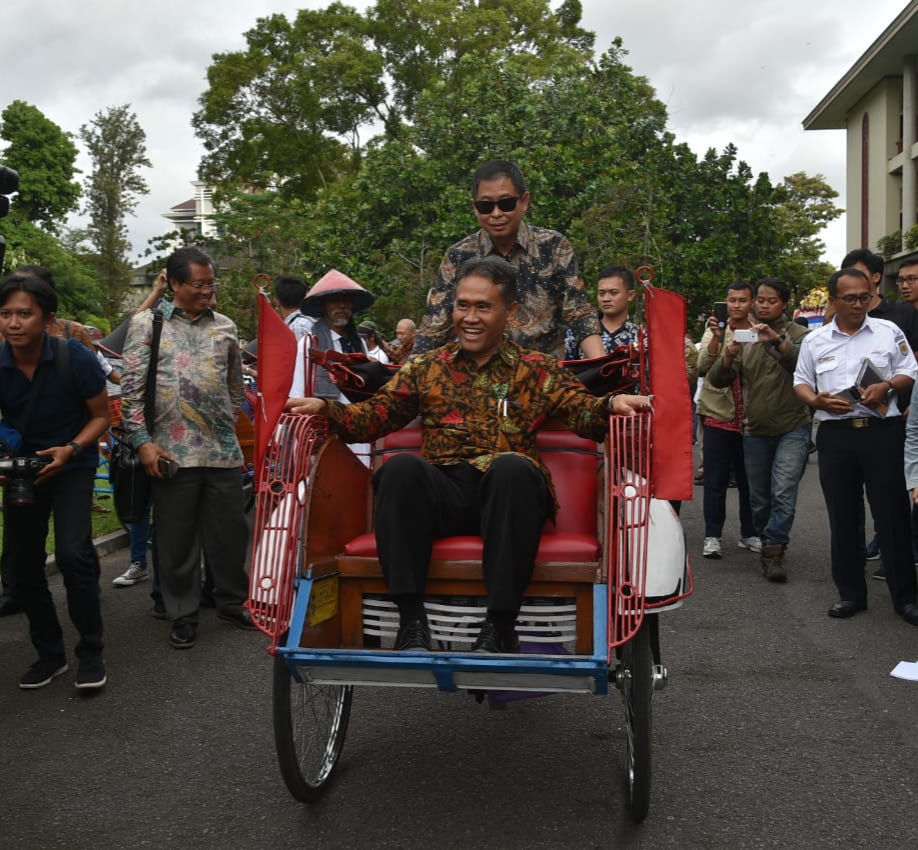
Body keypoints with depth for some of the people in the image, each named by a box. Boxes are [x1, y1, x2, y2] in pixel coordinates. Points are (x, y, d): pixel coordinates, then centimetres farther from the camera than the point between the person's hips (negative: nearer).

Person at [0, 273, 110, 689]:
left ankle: (91, 651, -2)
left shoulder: (76, 359, -20)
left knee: (72, 552, -20)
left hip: (73, 465, -3)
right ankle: (50, 653, 23)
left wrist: (71, 449, -24)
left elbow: (101, 415, -8)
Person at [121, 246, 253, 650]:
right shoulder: (147, 323, 1)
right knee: (177, 538, 5)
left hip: (223, 450, 3)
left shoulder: (225, 327, 11)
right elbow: (131, 389, -3)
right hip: (171, 451, -3)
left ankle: (232, 602, 26)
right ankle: (183, 615, 18)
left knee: (230, 532, 9)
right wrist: (143, 442, -9)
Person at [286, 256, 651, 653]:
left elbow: (584, 413, 3)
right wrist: (323, 408, -5)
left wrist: (611, 405, -20)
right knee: (402, 467, -30)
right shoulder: (425, 367, 23)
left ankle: (500, 626, -31)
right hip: (441, 492, 2)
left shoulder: (537, 370, 18)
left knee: (513, 466, -35)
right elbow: (372, 417, 14)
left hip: (507, 494, -1)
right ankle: (411, 621, -29)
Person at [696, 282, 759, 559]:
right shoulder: (715, 331, 1)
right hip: (718, 415, -1)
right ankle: (712, 536, 7)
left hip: (750, 418, 2)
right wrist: (717, 338, -24)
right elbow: (703, 367, -13)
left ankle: (749, 534, 23)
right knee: (716, 481, 2)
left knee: (749, 480, 10)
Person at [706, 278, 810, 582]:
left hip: (792, 428, -3)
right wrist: (728, 356, -20)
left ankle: (774, 549, -9)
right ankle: (768, 544, 25)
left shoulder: (798, 334, 1)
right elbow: (717, 380, 1)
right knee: (759, 498, 10)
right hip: (755, 431, 3)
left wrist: (777, 339, -33)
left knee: (784, 492, -15)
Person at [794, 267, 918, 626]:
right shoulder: (815, 341, 9)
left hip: (883, 431, -2)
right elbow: (801, 383, 12)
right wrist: (816, 400, -9)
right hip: (836, 435, 2)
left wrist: (886, 386, -13)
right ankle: (850, 593, 19)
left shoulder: (888, 331, 5)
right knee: (843, 517, 7)